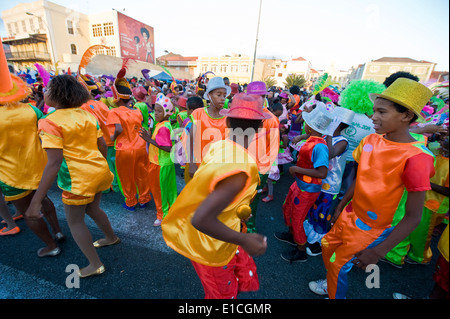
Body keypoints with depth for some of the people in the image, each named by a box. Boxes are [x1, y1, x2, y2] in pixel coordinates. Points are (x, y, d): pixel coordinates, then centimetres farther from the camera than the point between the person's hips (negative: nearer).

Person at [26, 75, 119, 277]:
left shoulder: (50, 122, -15)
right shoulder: (87, 115, 4)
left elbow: (54, 162, -22)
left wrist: (36, 201, -19)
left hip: (78, 178, -6)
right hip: (98, 171, 7)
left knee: (75, 221, 14)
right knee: (92, 209, 30)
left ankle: (95, 265, 24)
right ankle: (111, 238, 50)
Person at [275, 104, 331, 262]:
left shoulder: (319, 146, -29)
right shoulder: (311, 139, -2)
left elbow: (322, 173, -34)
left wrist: (297, 169, -28)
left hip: (308, 190, -9)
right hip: (299, 184, 9)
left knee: (297, 220, 9)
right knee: (287, 208, 26)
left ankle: (301, 251, 34)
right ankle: (291, 235, 52)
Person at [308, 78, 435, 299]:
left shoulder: (415, 157, -24)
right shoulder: (370, 141, -6)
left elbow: (413, 216, -20)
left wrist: (378, 252, -19)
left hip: (371, 228, -6)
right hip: (349, 215, 6)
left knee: (338, 266, 9)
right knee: (327, 248, 21)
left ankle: (335, 294, 41)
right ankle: (331, 283, 51)